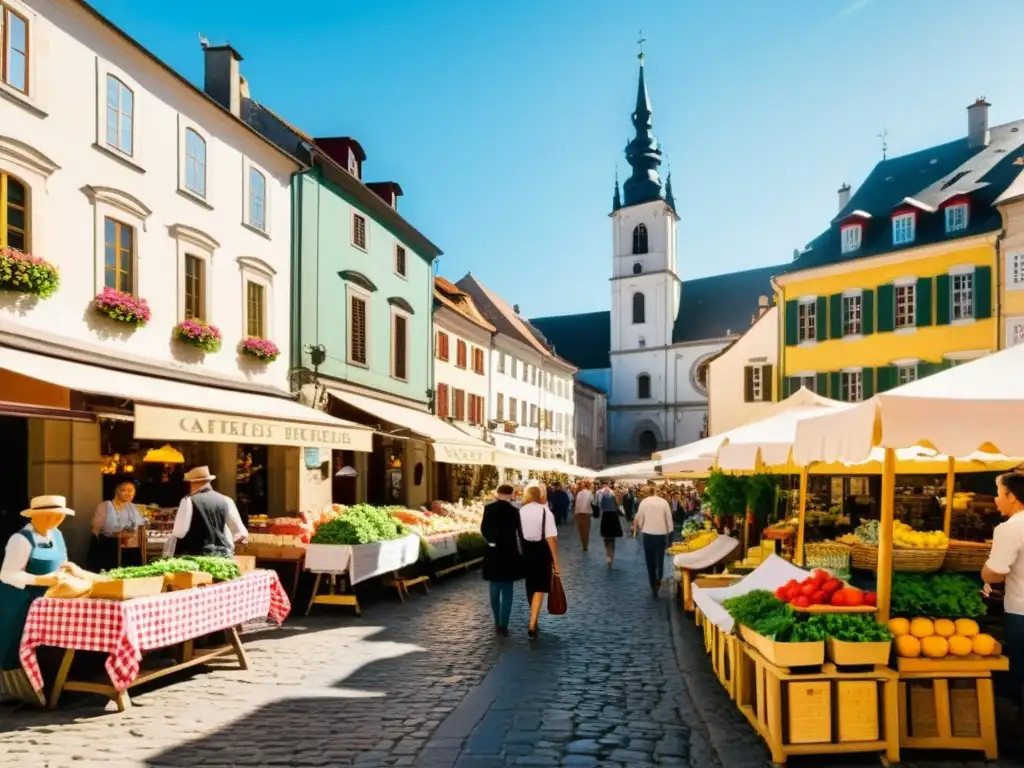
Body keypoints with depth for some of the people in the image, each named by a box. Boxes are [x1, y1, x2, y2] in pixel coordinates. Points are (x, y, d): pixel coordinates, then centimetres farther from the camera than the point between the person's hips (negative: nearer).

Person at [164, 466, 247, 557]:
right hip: (222, 555, 4)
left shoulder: (189, 501, -6)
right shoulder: (225, 500, 6)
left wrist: (166, 556, 1)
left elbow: (178, 533, -8)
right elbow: (240, 531, 6)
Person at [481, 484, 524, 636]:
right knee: (507, 591, 4)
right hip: (509, 553, -3)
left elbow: (483, 529, 1)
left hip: (493, 553, 3)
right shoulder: (513, 511, -12)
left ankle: (498, 623, 23)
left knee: (495, 589, 16)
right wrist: (521, 553, 1)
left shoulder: (488, 508, -3)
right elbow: (518, 533, -9)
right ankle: (503, 625, -1)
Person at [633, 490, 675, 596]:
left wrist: (639, 528, 16)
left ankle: (653, 585, 13)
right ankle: (658, 580, 5)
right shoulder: (664, 502, -7)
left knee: (650, 560, 10)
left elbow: (639, 518, -2)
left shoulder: (644, 502, -7)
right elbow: (669, 519, -3)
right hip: (661, 533, 0)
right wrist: (668, 532, 9)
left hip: (647, 534, 0)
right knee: (660, 558, 15)